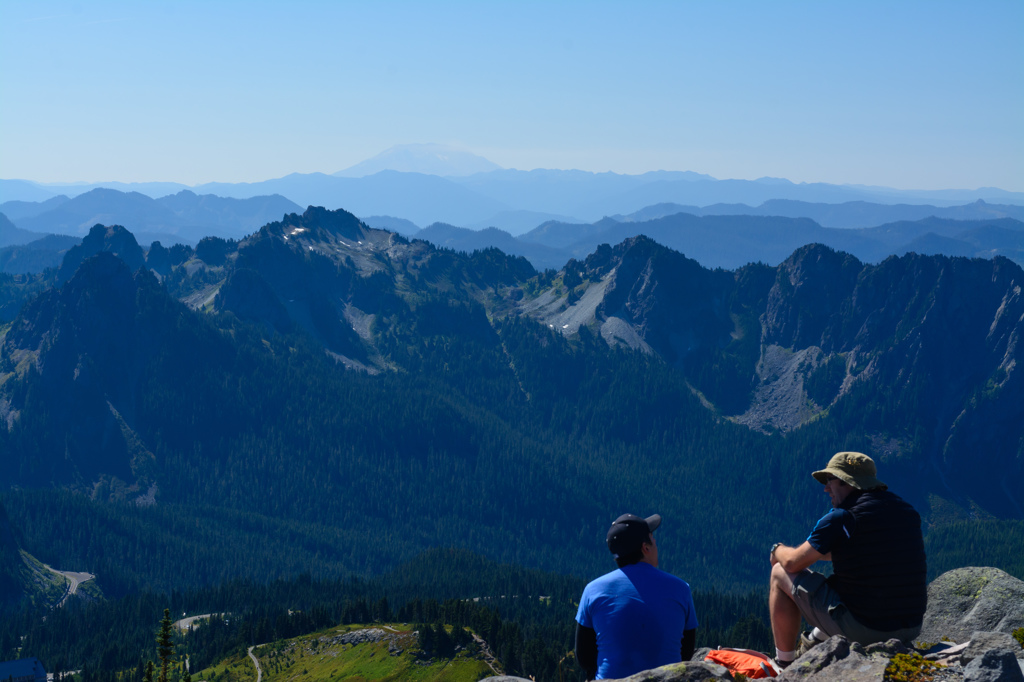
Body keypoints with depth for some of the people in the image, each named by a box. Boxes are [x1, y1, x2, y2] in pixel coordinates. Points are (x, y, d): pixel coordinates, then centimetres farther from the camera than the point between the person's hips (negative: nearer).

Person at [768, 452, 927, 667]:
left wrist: (778, 550, 21)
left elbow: (793, 562, -3)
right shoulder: (908, 512, 8)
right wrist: (820, 551, 33)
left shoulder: (841, 518, -12)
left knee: (781, 573, 11)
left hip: (861, 628, -6)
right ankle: (815, 642, 43)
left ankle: (784, 666, 20)